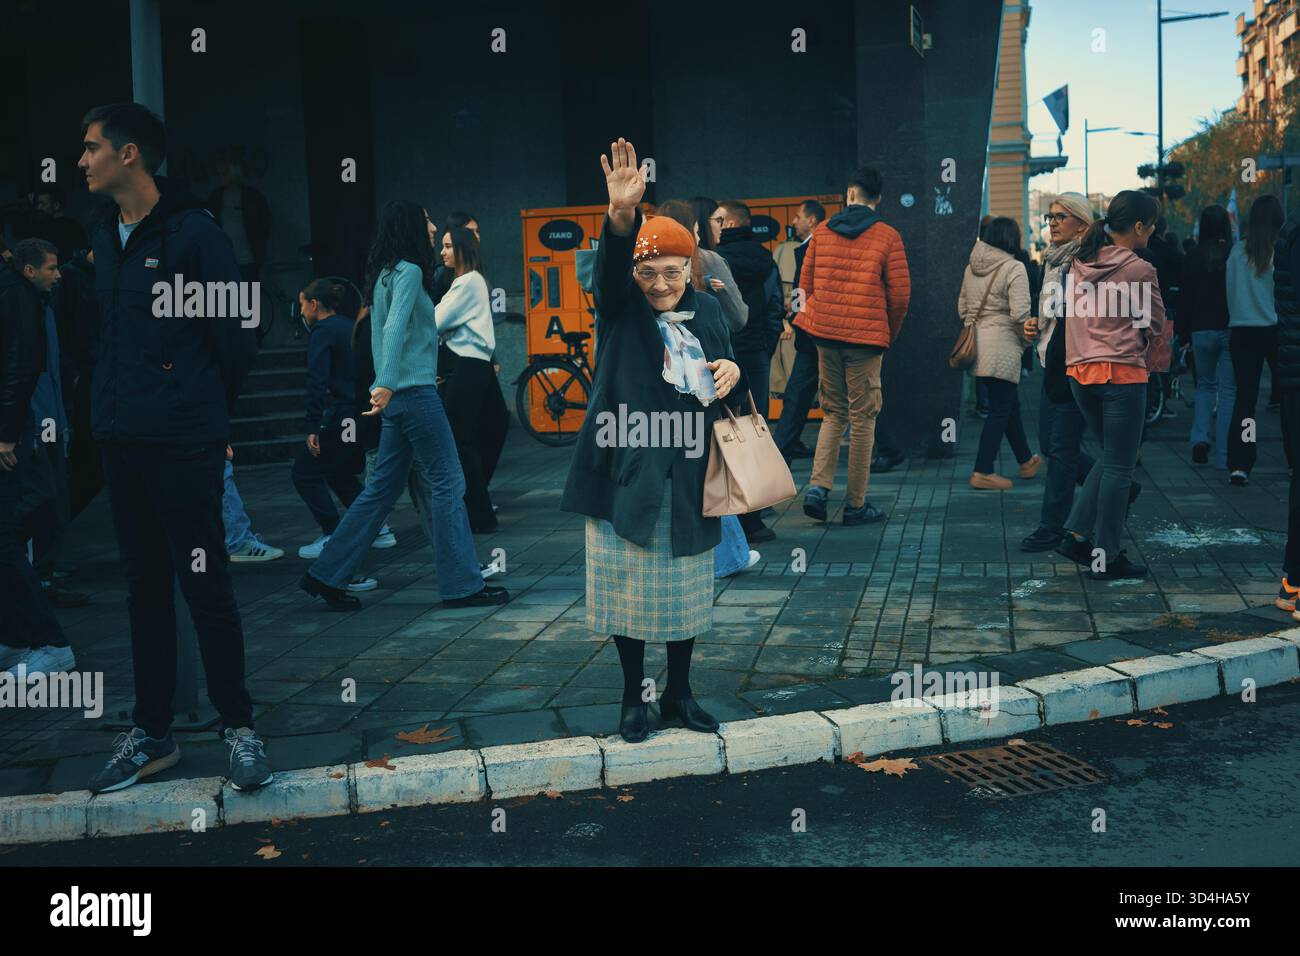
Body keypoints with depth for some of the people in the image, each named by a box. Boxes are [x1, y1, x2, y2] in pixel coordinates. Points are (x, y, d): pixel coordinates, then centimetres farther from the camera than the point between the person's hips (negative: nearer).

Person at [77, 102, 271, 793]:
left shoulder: (192, 233, -8)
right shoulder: (106, 239, 14)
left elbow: (235, 334, -9)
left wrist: (206, 412, -1)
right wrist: (113, 405, 13)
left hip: (184, 444, -7)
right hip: (121, 442, 7)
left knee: (204, 587, -3)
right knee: (145, 588, 12)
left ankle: (238, 729, 10)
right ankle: (150, 734, 21)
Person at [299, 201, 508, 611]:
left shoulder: (387, 274, 17)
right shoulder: (408, 271, -11)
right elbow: (395, 327, -24)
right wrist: (386, 383, -34)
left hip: (400, 395, 10)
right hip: (415, 392, -10)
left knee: (383, 488, 12)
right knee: (448, 482, -3)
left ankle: (327, 575, 13)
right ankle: (462, 584, 3)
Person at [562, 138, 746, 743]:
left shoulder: (706, 311, 8)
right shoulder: (621, 307, -4)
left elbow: (724, 385, 18)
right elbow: (610, 266, -27)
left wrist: (733, 372, -6)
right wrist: (621, 216, -47)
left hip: (689, 477, 3)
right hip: (629, 473, -3)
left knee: (685, 589, 13)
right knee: (629, 588, 6)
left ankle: (679, 693, 29)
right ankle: (633, 697, 22)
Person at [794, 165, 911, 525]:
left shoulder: (822, 231, 7)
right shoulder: (888, 236, -3)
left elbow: (806, 283, 9)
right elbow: (900, 294, -4)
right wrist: (891, 334, 11)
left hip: (825, 333, 3)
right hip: (866, 337, -3)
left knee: (833, 412, 17)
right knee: (863, 418, 4)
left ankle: (819, 486, 0)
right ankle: (856, 504, 7)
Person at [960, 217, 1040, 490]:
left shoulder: (971, 267, 10)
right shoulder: (1014, 268, -12)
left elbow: (962, 308, 15)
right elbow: (1020, 314, -18)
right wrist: (1027, 339, -2)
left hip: (976, 342, 8)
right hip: (1001, 348, -8)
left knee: (1010, 404, 20)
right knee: (1000, 410, 1)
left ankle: (1026, 461, 32)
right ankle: (982, 472, 3)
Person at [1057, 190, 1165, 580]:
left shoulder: (1081, 263, 8)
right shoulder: (1140, 270, -10)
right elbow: (1156, 328, -2)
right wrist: (1151, 359, 16)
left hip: (1080, 371, 7)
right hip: (1122, 372, -7)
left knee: (1111, 457, 20)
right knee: (1119, 467, 2)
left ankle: (1077, 534, 12)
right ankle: (1105, 558, 7)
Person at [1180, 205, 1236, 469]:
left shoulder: (1193, 258, -3)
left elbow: (1186, 299, 0)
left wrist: (1184, 333, 6)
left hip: (1201, 330, 1)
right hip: (1231, 330, -1)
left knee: (1205, 385, 20)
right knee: (1228, 389, 5)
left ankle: (1201, 437, 0)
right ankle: (1223, 455, 4)